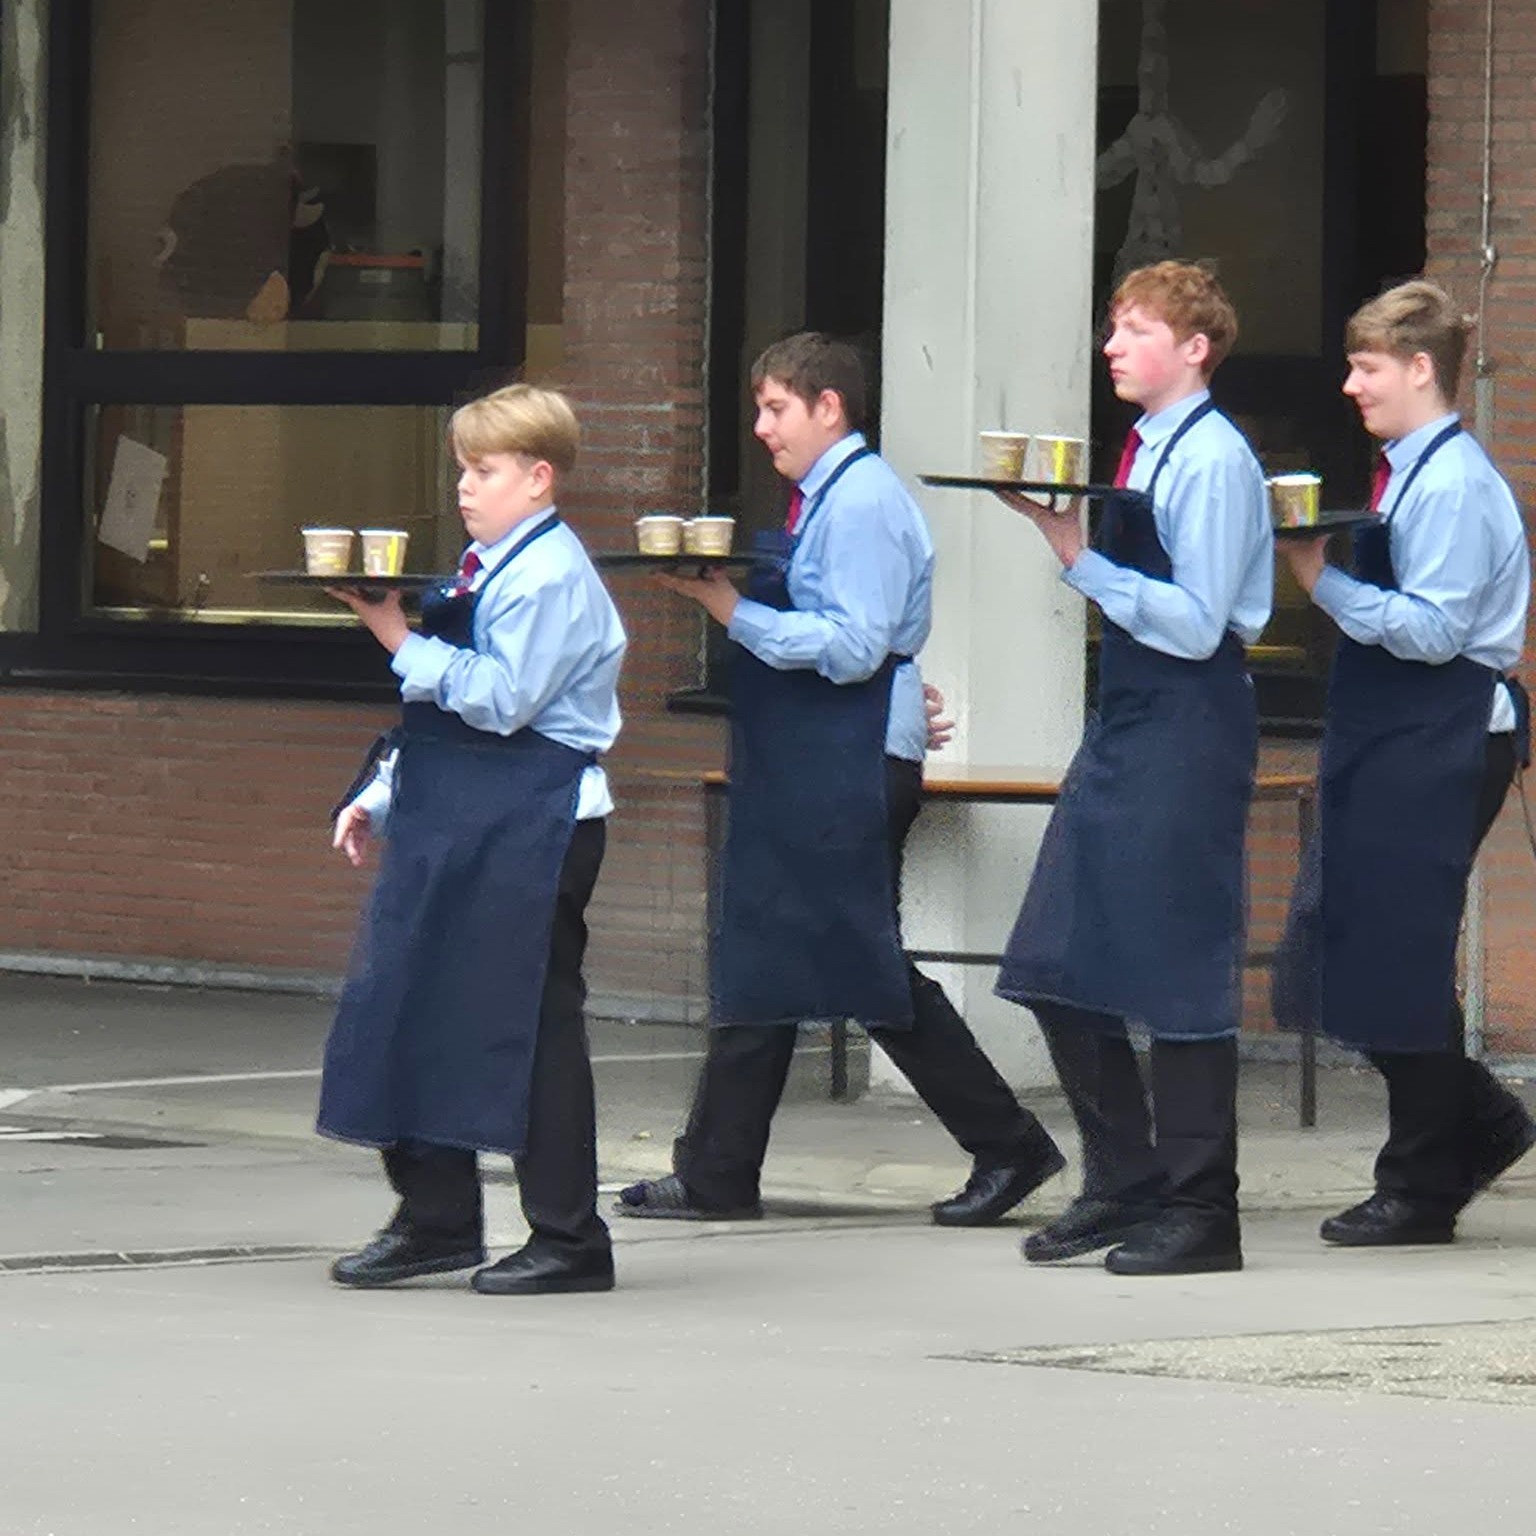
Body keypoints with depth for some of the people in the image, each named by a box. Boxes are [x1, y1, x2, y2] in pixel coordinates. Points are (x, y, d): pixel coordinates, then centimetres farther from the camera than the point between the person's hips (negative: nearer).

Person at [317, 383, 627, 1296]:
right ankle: (436, 1219, 18)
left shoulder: (552, 577, -14)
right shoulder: (485, 569, 16)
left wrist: (404, 644, -21)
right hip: (455, 823, 10)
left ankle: (570, 1239, 3)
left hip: (534, 827, -10)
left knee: (531, 1024, -4)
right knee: (410, 1006, 9)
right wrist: (382, 797, 20)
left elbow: (502, 700, -23)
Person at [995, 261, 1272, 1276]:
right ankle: (1123, 1184, 19)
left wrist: (1086, 563, -19)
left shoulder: (1213, 462, -13)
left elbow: (1197, 625, -18)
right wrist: (1062, 537, 5)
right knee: (1062, 968, 9)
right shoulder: (1146, 452, 13)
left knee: (1178, 967, -3)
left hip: (1189, 733, -9)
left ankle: (1198, 1213, 5)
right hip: (1124, 727, 9)